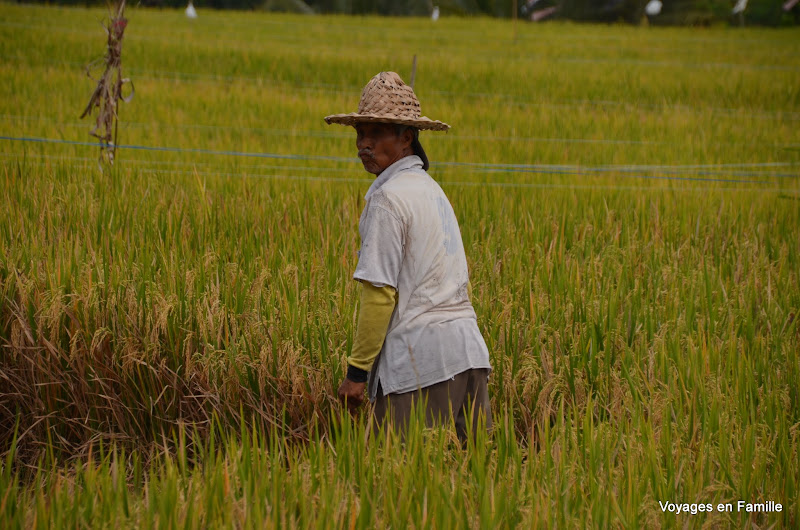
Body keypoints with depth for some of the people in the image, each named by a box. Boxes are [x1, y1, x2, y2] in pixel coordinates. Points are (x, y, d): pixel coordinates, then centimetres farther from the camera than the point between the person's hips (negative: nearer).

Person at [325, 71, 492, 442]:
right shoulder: (431, 188, 19)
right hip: (468, 349, 9)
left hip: (420, 356, -9)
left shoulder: (388, 197, -9)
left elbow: (381, 292, -14)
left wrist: (357, 371, -9)